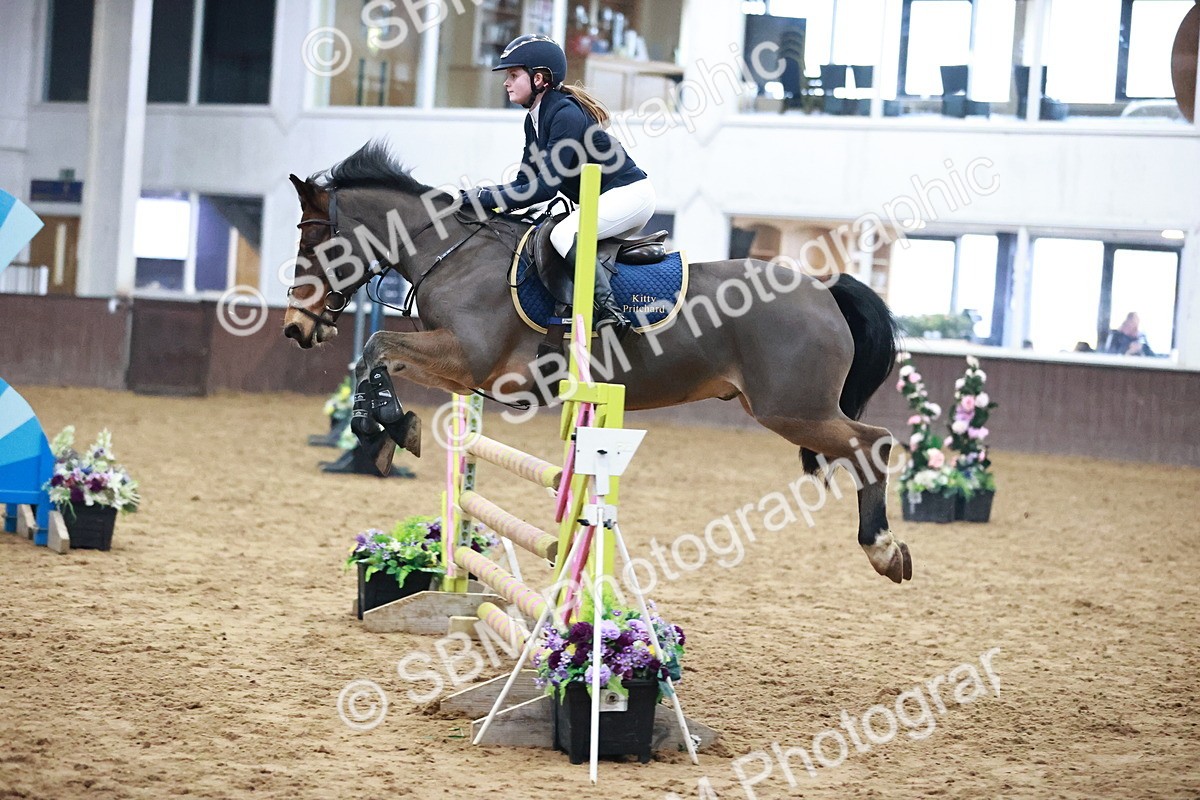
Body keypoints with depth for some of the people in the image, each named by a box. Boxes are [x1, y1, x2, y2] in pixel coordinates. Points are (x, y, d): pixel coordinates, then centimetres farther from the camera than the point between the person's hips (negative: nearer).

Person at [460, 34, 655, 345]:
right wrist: (480, 194, -6)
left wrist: (489, 198, -24)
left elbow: (545, 187, -26)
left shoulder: (566, 115, -22)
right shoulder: (535, 119, 8)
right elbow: (525, 181, 9)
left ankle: (610, 313, -30)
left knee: (564, 234, -26)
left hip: (629, 193, -11)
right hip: (603, 201, 11)